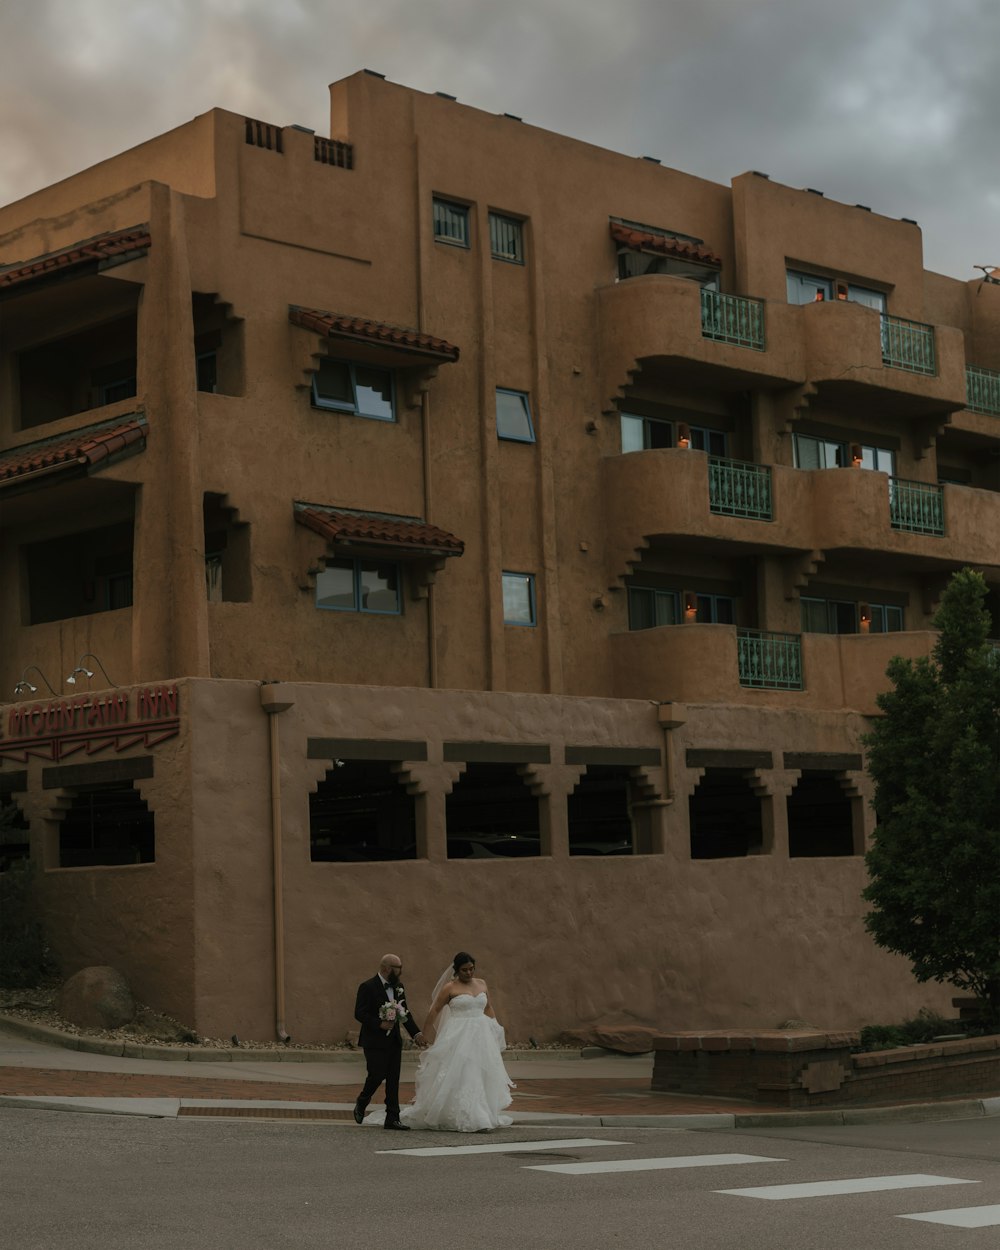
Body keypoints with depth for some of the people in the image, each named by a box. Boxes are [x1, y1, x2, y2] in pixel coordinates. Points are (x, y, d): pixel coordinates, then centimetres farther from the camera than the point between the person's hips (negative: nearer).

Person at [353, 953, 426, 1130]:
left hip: (394, 1041, 7)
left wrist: (416, 1033, 8)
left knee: (393, 1080, 3)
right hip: (375, 1042, -7)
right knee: (377, 1076, -8)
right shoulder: (367, 987, -11)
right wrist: (379, 1024, -23)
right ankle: (361, 1104, 20)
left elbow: (405, 1012, 17)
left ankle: (392, 1118, 5)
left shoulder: (398, 987, 11)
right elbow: (359, 1014, -14)